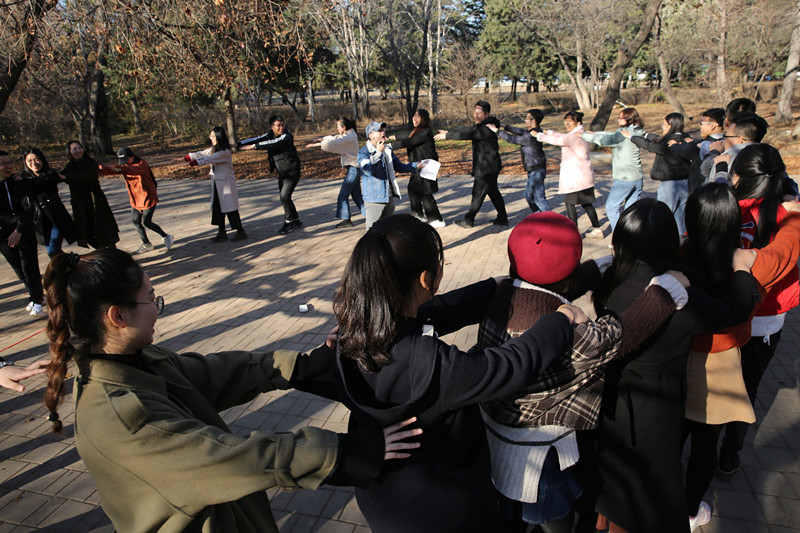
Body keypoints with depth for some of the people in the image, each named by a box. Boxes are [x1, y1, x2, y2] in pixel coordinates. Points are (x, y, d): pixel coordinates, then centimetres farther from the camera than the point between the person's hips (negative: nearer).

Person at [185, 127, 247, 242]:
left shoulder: (225, 152, -17)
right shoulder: (214, 149, 14)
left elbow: (210, 159, -25)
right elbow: (203, 153, 12)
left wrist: (197, 162, -29)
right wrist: (190, 156, 2)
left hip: (226, 183, -9)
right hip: (217, 183, 9)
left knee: (230, 208, -5)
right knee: (217, 208, 10)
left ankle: (240, 232, 3)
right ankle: (222, 233, 16)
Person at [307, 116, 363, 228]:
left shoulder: (349, 137, -16)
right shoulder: (347, 135, 13)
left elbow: (333, 143, -21)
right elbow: (334, 138, 16)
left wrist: (315, 144, -15)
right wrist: (320, 139, 3)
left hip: (353, 168, -10)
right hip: (354, 168, 10)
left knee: (343, 194, -5)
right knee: (356, 194, 13)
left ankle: (346, 219, 0)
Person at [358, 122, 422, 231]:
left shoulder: (387, 149, 14)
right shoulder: (363, 152, -9)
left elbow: (399, 166, 25)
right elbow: (368, 170, -25)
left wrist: (416, 166, 17)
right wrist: (378, 152, -26)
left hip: (389, 198, 7)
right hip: (374, 200, -7)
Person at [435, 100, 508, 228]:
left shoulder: (487, 128, -22)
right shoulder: (480, 126, 10)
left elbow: (468, 135, -27)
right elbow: (468, 130, 19)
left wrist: (447, 135, -21)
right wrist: (448, 132, 15)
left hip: (487, 168, -10)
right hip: (489, 167, 10)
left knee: (478, 193, -2)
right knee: (493, 192, 15)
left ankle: (468, 220, 8)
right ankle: (502, 218, 22)